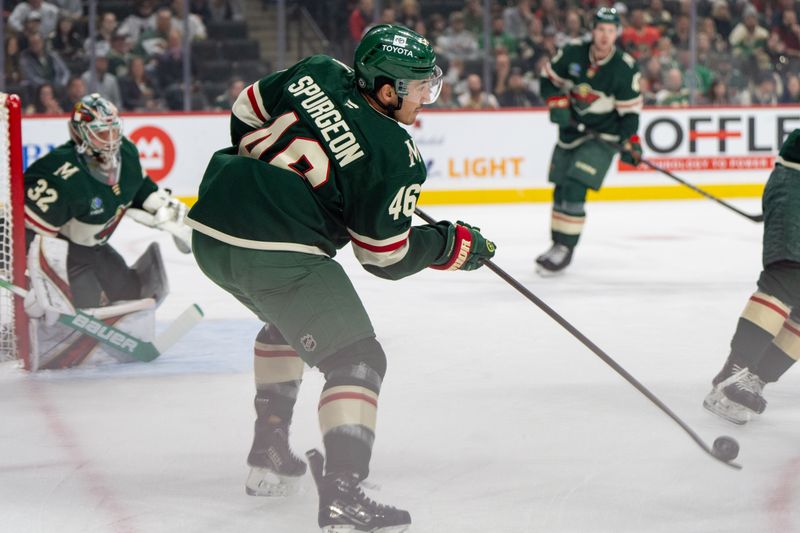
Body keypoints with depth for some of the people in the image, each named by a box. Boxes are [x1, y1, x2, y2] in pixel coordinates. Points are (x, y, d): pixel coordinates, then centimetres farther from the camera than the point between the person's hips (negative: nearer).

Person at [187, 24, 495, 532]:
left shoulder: (318, 73, 9)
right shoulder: (395, 156, -6)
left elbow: (248, 109, 22)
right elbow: (387, 256, 0)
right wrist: (455, 244, 14)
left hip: (211, 231, 8)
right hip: (280, 255, -8)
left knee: (289, 318, 34)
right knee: (356, 358, 0)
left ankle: (269, 453, 36)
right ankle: (342, 492, -17)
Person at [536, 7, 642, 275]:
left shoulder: (625, 68, -15)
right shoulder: (572, 54, -9)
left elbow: (630, 110, -11)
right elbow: (549, 78, 6)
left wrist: (630, 142, -21)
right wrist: (557, 103, -11)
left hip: (602, 135, -5)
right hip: (571, 129, 5)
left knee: (573, 190, -17)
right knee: (560, 191, 11)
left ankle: (566, 248, -7)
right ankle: (557, 244, 27)